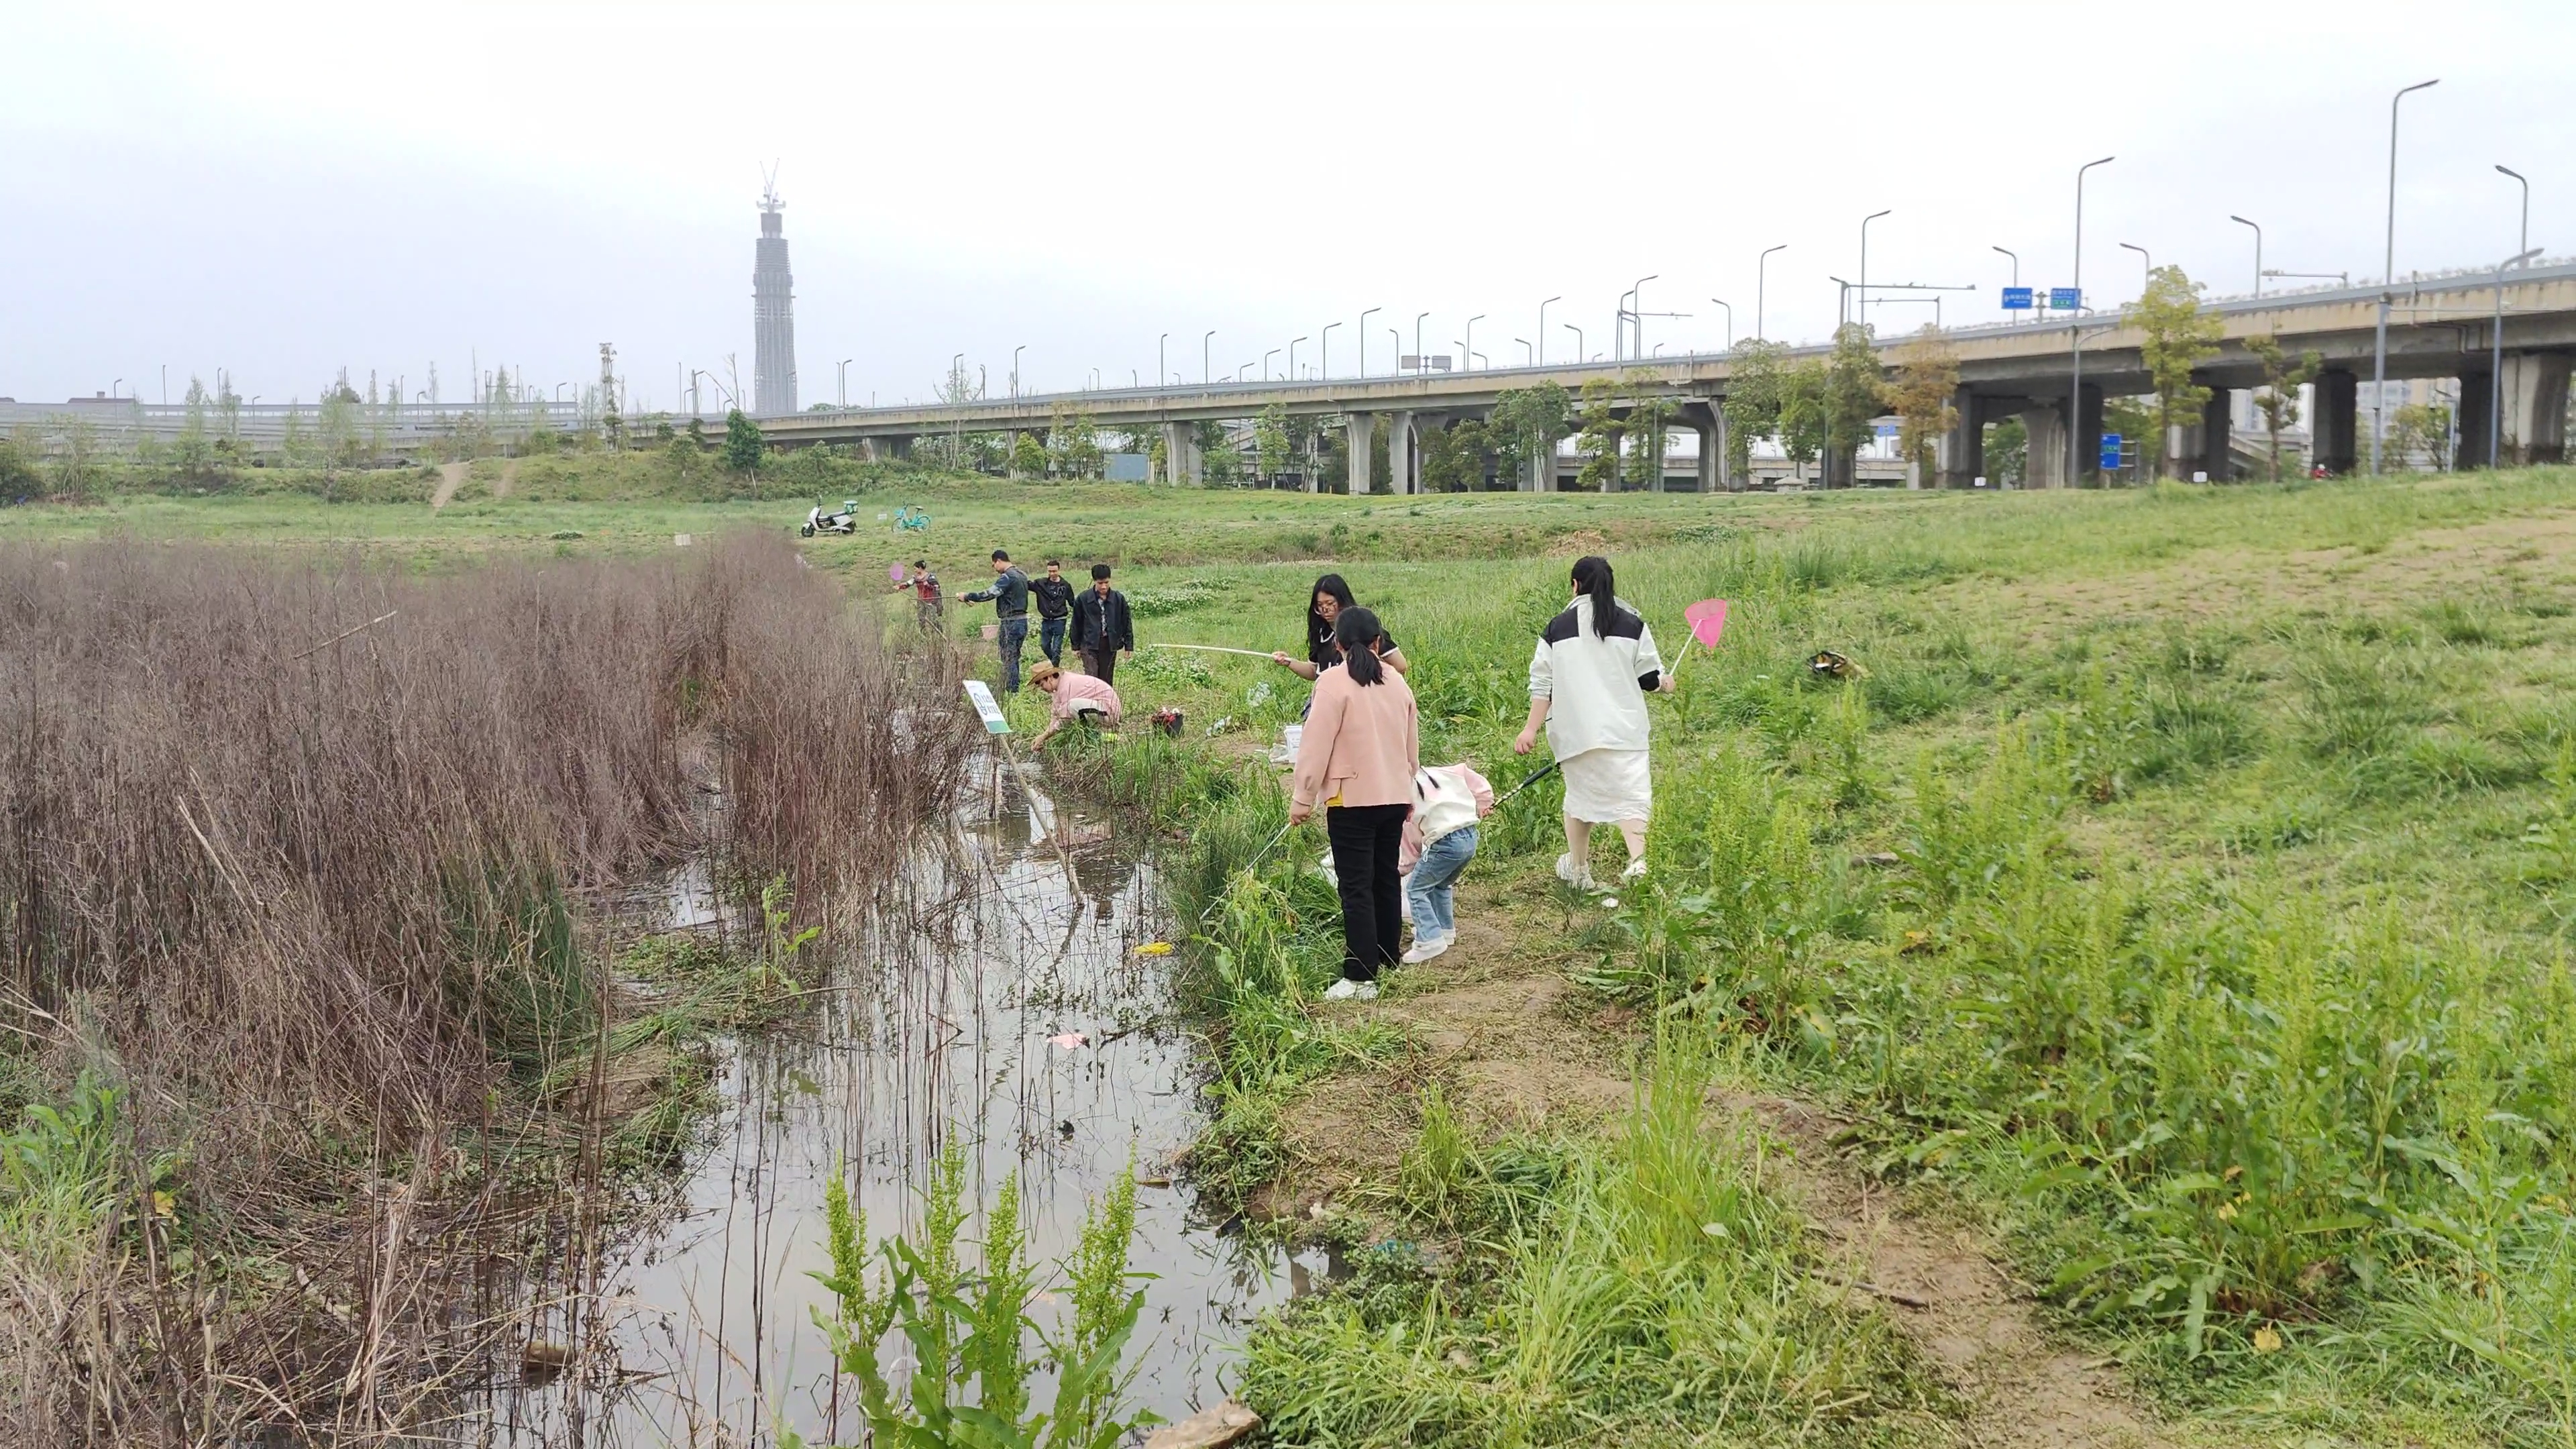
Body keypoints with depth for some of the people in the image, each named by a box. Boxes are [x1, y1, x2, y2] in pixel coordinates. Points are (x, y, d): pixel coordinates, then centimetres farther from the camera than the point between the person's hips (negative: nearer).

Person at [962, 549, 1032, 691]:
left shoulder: (1007, 577, -15)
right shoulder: (1022, 576, 14)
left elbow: (990, 594, -23)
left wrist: (967, 597, -17)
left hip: (1011, 623, -9)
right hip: (1023, 621, 9)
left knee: (1008, 659, -4)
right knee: (1014, 658, 16)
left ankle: (1011, 691, -4)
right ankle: (1015, 689, 21)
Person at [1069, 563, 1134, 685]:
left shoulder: (1119, 599, -1)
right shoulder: (1083, 599, -5)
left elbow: (1127, 622, 6)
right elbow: (1077, 623, 4)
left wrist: (1129, 645, 4)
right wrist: (1076, 646, 7)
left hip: (1110, 645, 2)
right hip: (1090, 645, -2)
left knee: (1107, 680, 8)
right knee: (1091, 679, -11)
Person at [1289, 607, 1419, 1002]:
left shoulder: (1334, 682, -11)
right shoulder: (1396, 681, 8)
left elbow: (1316, 746, -13)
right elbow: (1412, 744, 17)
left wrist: (1302, 800, -7)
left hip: (1352, 798, -6)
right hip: (1395, 796, 6)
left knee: (1356, 887, -4)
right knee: (1386, 879, 17)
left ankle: (1360, 977, -4)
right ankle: (1387, 960, 27)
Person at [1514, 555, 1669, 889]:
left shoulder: (1557, 627, 4)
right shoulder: (1632, 624, 3)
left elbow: (1543, 683, 1)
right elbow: (1650, 676, 6)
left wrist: (1531, 729, 3)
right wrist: (1665, 683, 29)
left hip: (1574, 730, 1)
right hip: (1623, 729, -1)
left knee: (1579, 793, 16)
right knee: (1631, 792, -5)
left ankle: (1578, 868, 29)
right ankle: (1638, 860, -26)